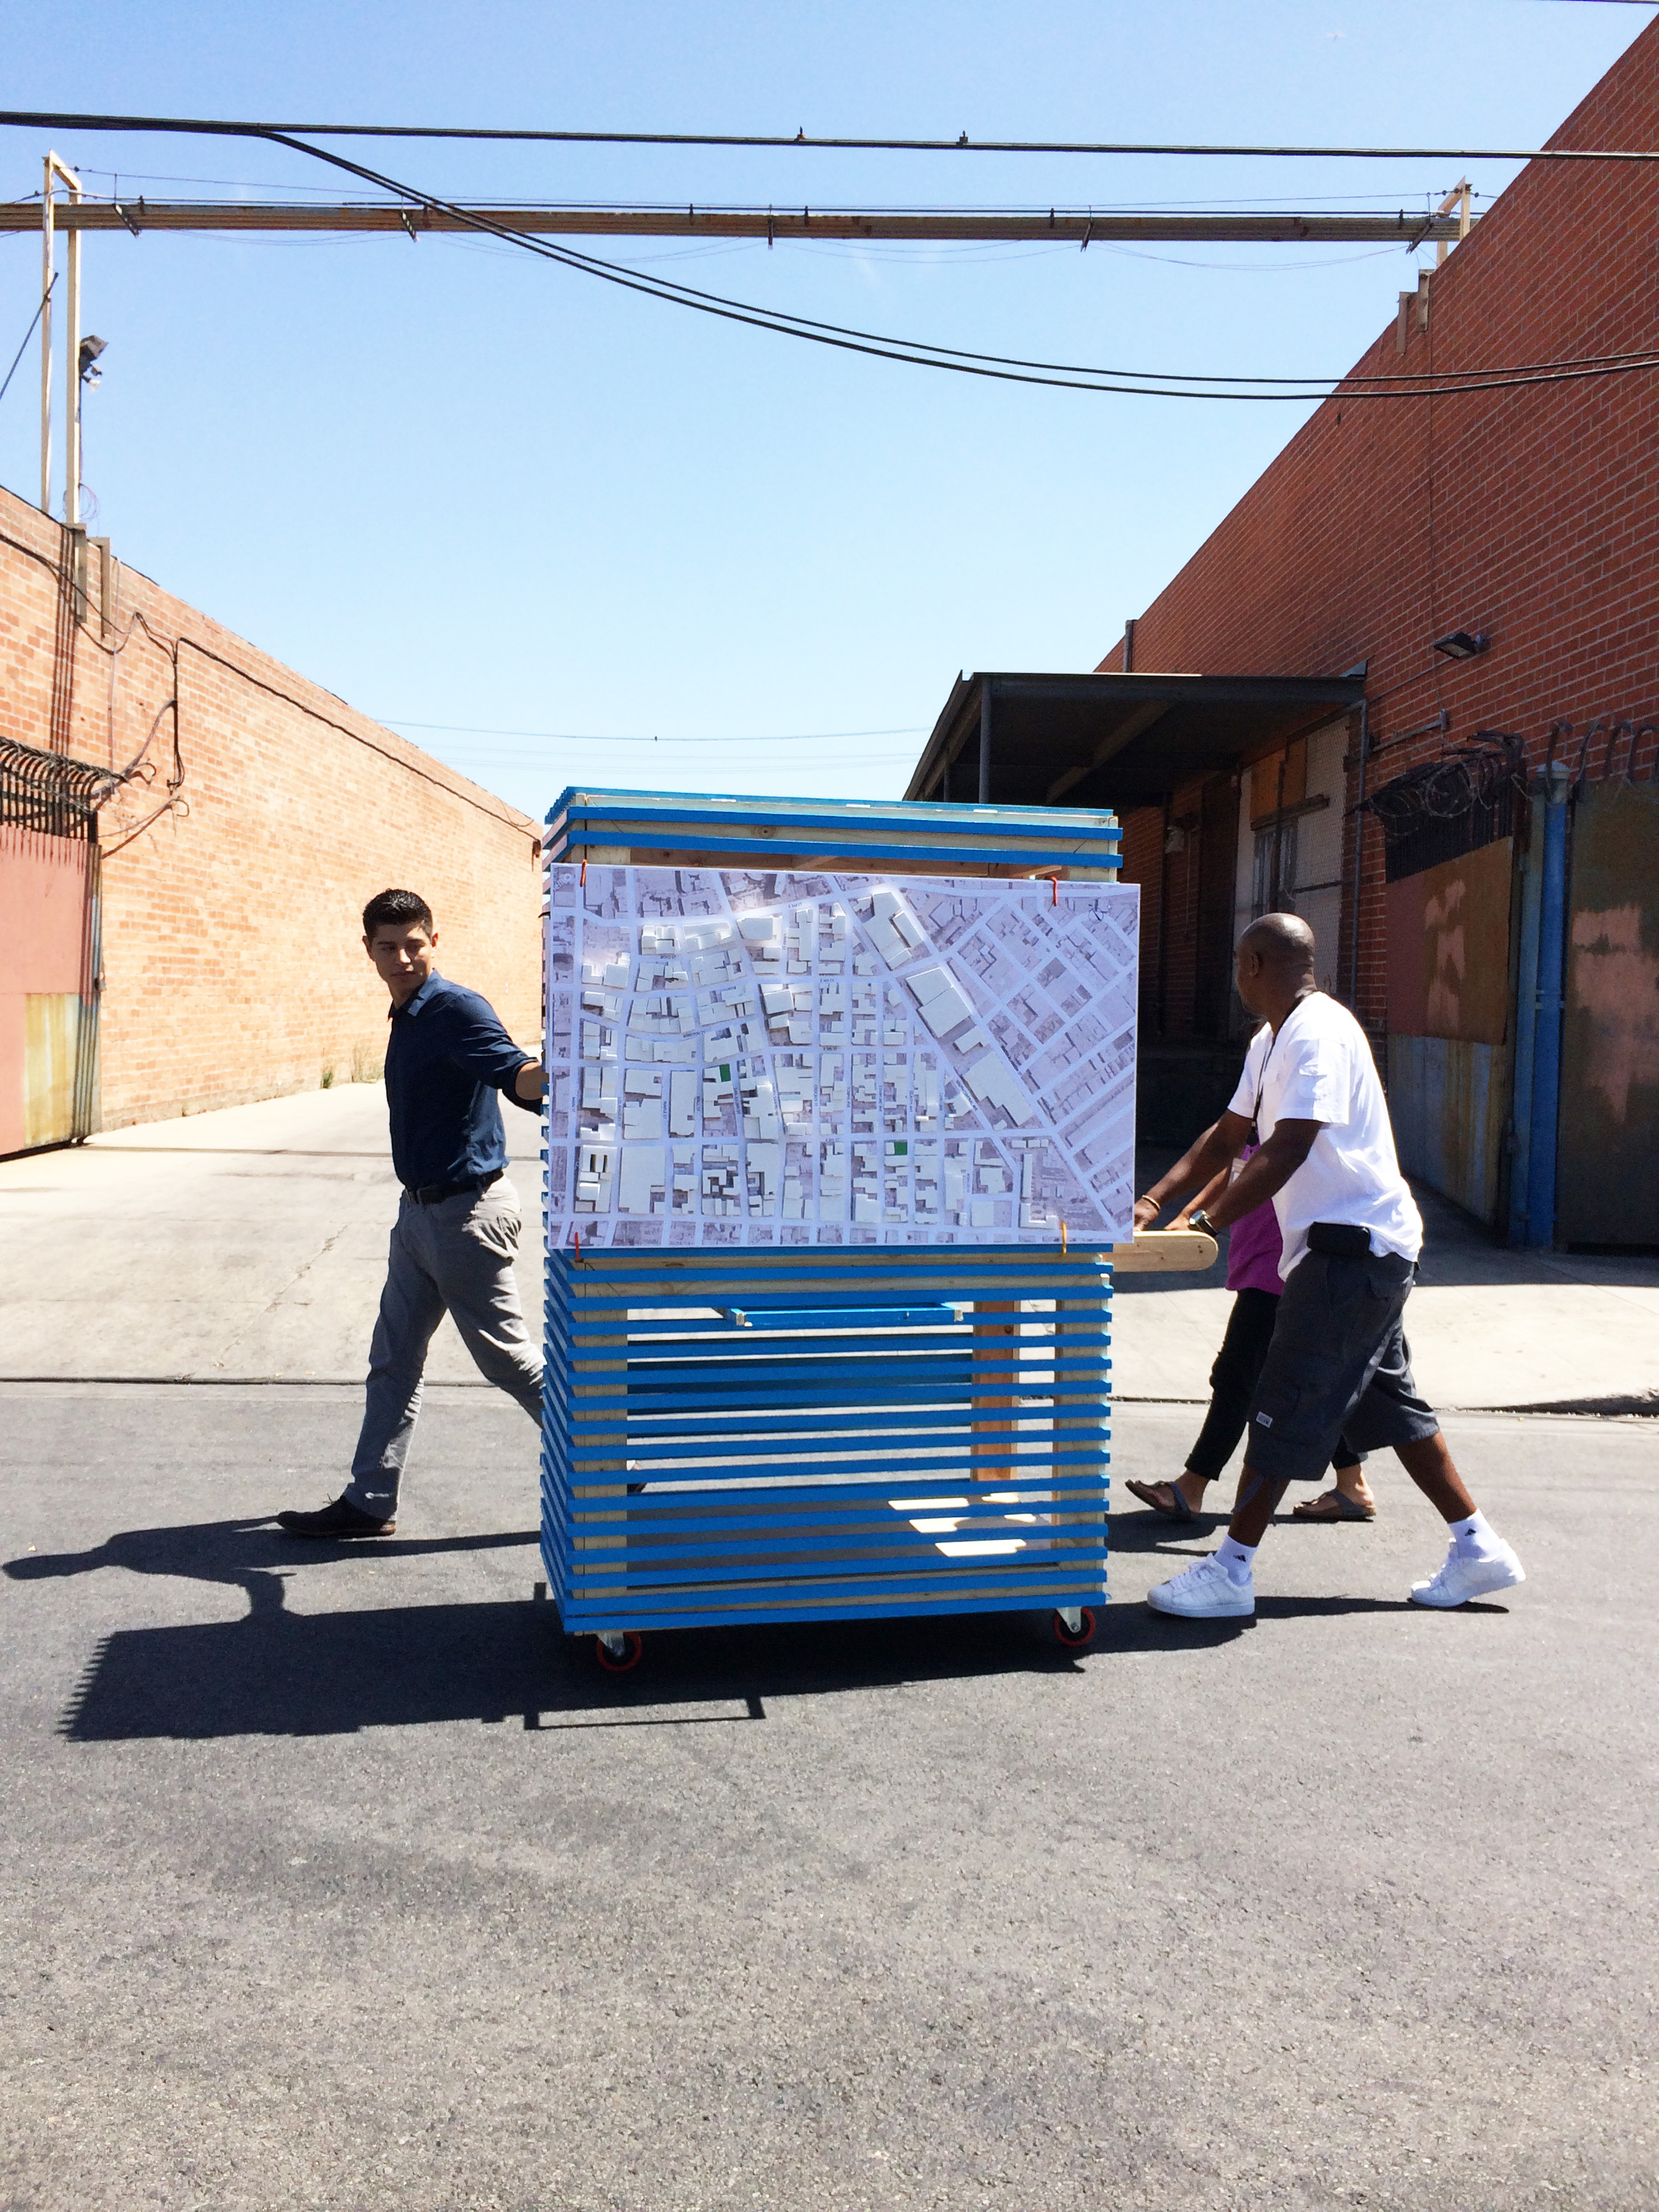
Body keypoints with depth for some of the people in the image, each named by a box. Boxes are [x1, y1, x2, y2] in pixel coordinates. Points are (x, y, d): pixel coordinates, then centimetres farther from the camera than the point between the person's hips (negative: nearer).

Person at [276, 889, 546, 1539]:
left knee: (506, 1356, -1)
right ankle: (369, 1502, 22)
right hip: (420, 1210, 9)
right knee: (393, 1362, 13)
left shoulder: (457, 1009, -16)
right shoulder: (408, 1019, 12)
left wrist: (553, 1075, -57)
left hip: (468, 1211, -9)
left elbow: (516, 1072, -34)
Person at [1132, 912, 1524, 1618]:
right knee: (1388, 1402, 16)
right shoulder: (1273, 1040, 15)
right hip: (1349, 1246, 10)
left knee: (1285, 1410, -7)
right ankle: (1478, 1547, 25)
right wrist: (1153, 1201, 6)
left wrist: (1208, 1221, -28)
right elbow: (1229, 1135, 17)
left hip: (1356, 1247, -10)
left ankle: (1231, 1571, -1)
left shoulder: (1319, 1034, -18)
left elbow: (1287, 1150, -27)